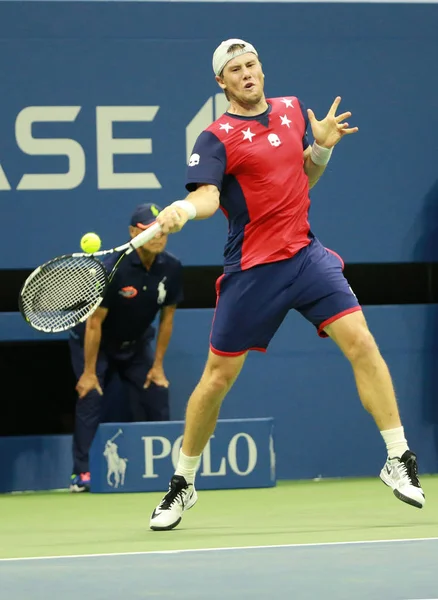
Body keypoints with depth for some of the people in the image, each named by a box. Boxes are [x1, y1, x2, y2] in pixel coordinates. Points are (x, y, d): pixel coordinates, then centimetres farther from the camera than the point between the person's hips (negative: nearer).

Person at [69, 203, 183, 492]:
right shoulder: (114, 268, -29)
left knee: (156, 398, -7)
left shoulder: (171, 268, -15)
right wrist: (89, 372, -22)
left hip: (136, 345, 5)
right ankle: (82, 474, -19)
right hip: (95, 344, -5)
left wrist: (158, 365, -2)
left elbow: (167, 317, -2)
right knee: (91, 397, -19)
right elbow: (94, 321, -24)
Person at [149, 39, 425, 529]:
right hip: (251, 270, -4)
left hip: (305, 255, 4)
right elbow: (208, 194, -23)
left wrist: (322, 147, 1)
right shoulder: (217, 138, -7)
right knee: (217, 377, 1)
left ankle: (398, 460, -5)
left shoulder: (293, 111, 10)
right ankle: (182, 483, 18)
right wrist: (185, 208, -45)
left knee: (360, 342, -13)